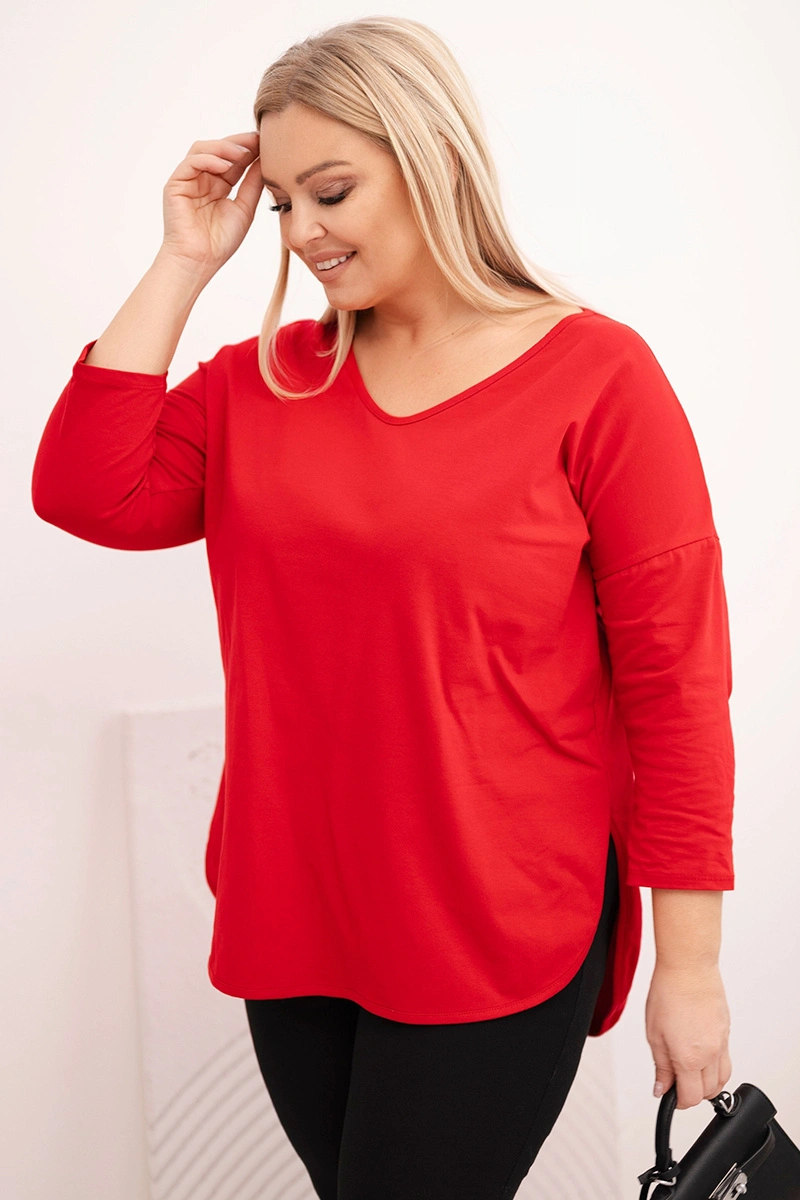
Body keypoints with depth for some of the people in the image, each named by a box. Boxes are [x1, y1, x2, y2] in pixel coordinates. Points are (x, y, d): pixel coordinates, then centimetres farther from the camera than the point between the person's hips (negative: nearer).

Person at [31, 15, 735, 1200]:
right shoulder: (263, 379, 5)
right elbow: (87, 494, -8)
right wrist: (182, 264, -6)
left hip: (497, 945, -4)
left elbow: (676, 684, -10)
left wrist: (689, 964, -9)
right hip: (290, 921, 5)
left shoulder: (596, 377, -9)